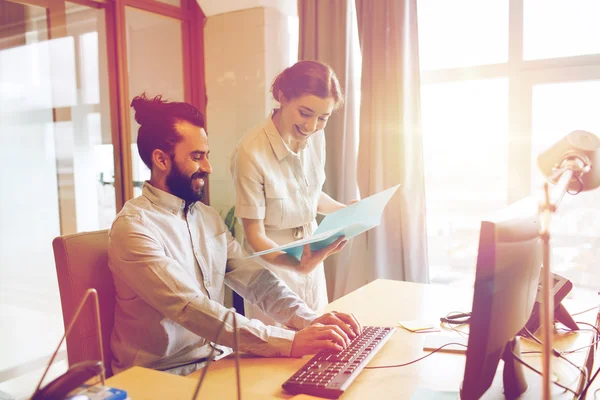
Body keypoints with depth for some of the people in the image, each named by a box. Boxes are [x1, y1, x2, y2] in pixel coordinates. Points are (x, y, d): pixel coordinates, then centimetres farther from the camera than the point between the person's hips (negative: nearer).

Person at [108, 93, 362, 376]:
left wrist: (309, 320, -15)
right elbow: (191, 309, -27)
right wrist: (288, 342, -31)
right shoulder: (133, 227, -17)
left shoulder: (208, 217, 7)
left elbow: (256, 281, 1)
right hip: (162, 379, -6)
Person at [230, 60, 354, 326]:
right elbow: (255, 234, -19)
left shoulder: (316, 136, -5)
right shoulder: (250, 152, -25)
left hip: (311, 259, 6)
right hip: (273, 262, -6)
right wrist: (295, 264, -34)